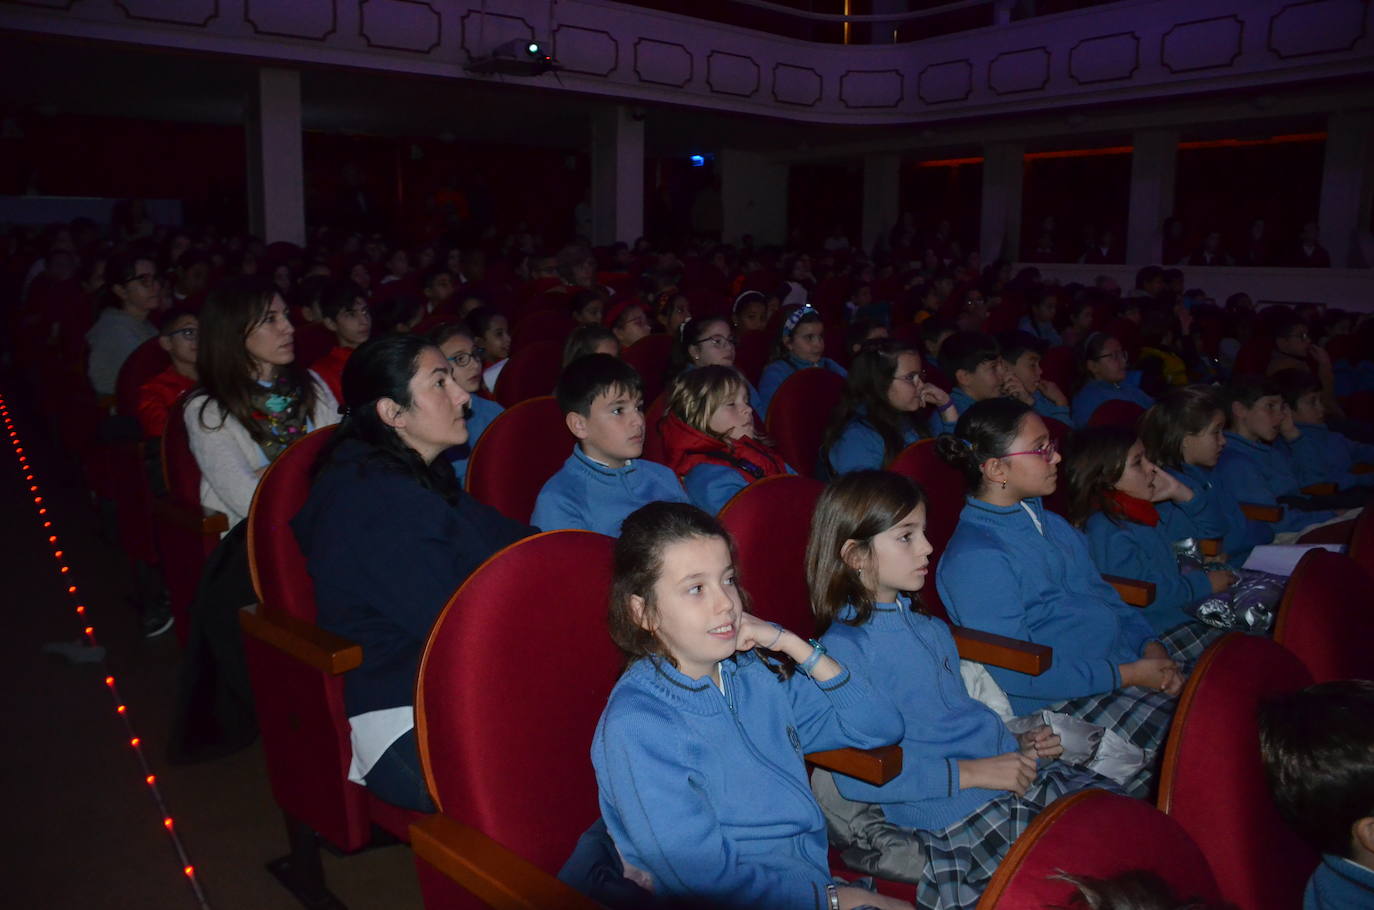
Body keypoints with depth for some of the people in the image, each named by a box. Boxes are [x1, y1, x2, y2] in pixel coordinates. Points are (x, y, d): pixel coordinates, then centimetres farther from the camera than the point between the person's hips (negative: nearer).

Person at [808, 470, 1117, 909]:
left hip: (1014, 773, 9)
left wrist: (1018, 743, 7)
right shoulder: (843, 649, -14)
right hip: (956, 811, -9)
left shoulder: (930, 628, 16)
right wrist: (970, 773, -19)